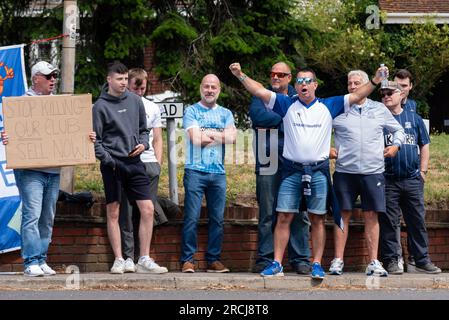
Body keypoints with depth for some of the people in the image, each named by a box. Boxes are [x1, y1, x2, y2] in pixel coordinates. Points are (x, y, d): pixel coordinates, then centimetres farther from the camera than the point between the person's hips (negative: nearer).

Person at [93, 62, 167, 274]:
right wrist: (107, 159, -15)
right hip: (112, 165, -4)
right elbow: (95, 139, -4)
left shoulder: (135, 100, 10)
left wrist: (143, 143, 0)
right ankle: (119, 260, 7)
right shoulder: (101, 106, -4)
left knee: (147, 209, -3)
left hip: (134, 163, 4)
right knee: (113, 212, 2)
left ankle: (144, 260, 1)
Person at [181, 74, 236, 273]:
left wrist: (208, 134, -7)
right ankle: (187, 260, -4)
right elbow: (196, 138, -9)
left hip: (218, 172, 4)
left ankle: (214, 260, 10)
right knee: (192, 217, -7)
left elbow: (232, 137, 0)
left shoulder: (225, 113, 16)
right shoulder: (191, 111, 5)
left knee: (217, 219, 4)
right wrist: (220, 135, -1)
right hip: (195, 171, -4)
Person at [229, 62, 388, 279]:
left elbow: (355, 97, 3)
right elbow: (260, 92, 0)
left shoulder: (328, 106, 6)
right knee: (283, 218, -1)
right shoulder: (287, 105, 5)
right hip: (291, 170, 0)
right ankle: (277, 264, 1)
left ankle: (317, 265, 8)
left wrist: (375, 81, -8)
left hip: (318, 171, 0)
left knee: (317, 219, 4)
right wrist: (240, 75, -9)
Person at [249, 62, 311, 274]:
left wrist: (272, 121, -6)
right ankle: (265, 258, 4)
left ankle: (300, 258, 4)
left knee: (299, 213, -1)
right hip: (268, 166, -1)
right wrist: (286, 118, -6)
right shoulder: (262, 96, 11)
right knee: (267, 214, 0)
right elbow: (257, 114, -10)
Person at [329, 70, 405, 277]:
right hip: (345, 171, -1)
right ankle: (338, 261, 3)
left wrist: (396, 145, 7)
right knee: (343, 215, -1)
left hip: (373, 171, 1)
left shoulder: (379, 109, 12)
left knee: (372, 216, 0)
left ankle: (373, 263, 3)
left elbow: (398, 130, 24)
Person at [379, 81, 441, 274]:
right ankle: (390, 260, 5)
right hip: (388, 180, -2)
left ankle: (421, 260, 9)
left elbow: (424, 146, 15)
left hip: (413, 180, 2)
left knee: (417, 221, 4)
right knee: (388, 222, -1)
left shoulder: (414, 119, 13)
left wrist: (423, 170, 7)